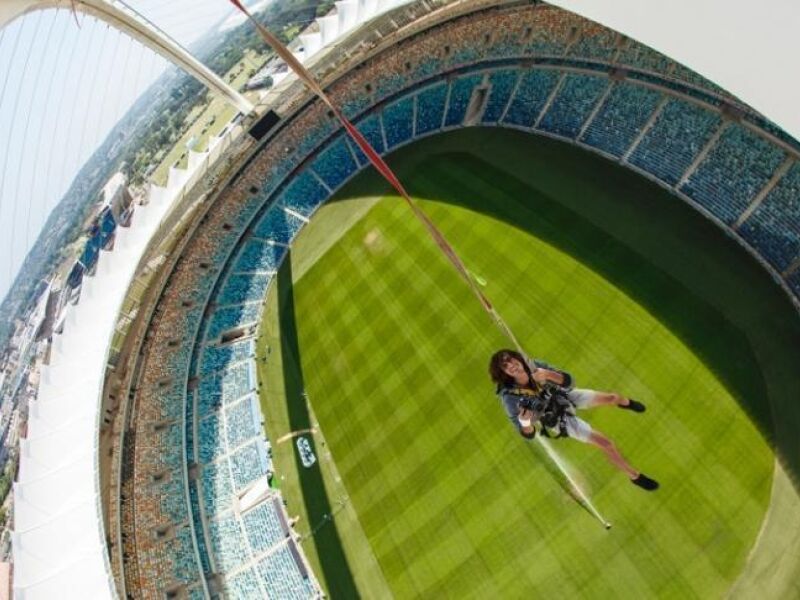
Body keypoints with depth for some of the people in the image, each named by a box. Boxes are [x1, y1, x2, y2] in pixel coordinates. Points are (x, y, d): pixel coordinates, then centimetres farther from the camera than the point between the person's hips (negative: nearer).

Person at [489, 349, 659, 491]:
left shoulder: (533, 365, -27)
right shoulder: (511, 397, -36)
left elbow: (567, 381, -22)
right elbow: (528, 434, -27)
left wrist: (547, 374, -42)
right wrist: (525, 422, -51)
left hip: (565, 397, 4)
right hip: (560, 420, -4)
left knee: (612, 397, 14)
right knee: (606, 443, -2)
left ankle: (627, 403, 55)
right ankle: (635, 476, 29)